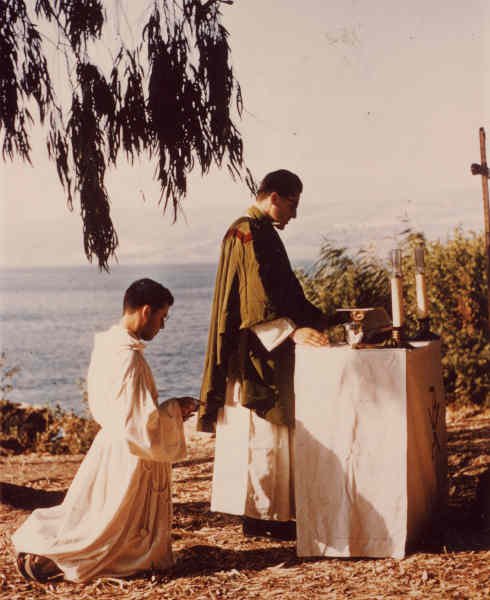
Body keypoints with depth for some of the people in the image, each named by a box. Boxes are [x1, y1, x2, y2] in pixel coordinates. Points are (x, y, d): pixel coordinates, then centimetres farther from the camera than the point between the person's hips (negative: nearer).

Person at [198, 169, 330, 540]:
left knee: (271, 432, 12)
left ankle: (271, 510, 19)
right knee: (262, 433, -6)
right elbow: (256, 298, -25)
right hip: (254, 354, -11)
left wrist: (320, 321, 16)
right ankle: (260, 515, 0)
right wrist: (291, 330, -33)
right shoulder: (248, 234, -14)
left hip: (270, 354, 11)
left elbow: (286, 291, 23)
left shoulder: (263, 233, 18)